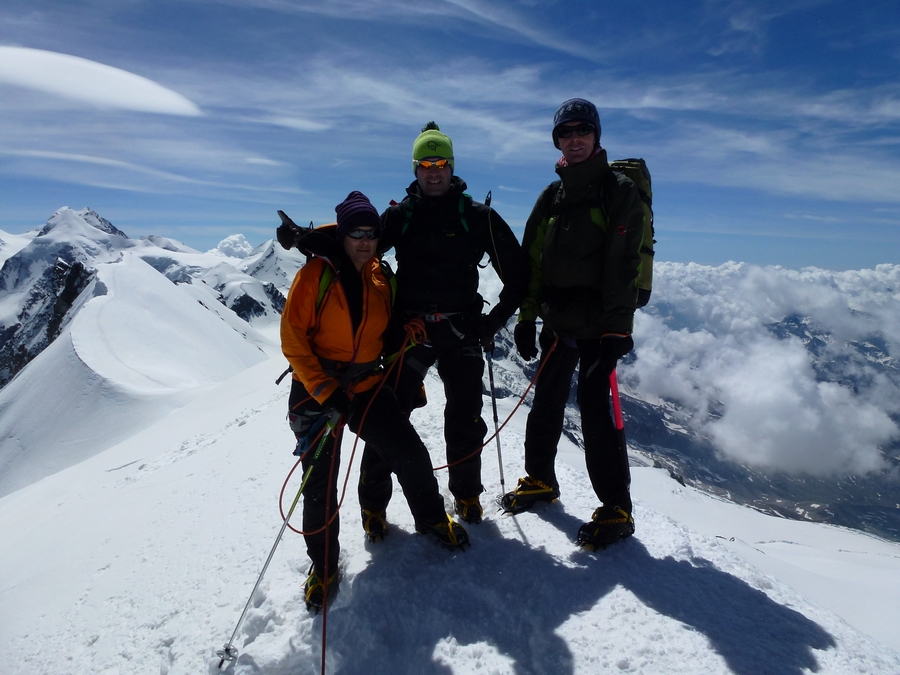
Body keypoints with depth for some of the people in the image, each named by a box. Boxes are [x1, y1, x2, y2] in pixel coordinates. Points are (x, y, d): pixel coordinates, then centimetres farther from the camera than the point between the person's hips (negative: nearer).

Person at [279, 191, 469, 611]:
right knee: (320, 484, 2)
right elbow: (292, 337, -13)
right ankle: (323, 566, 24)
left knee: (410, 453, 1)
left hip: (367, 386, 4)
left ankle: (431, 518, 29)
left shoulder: (380, 279, 4)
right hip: (317, 391, -3)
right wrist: (323, 390, -19)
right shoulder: (316, 274, -11)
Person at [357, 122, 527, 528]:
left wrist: (495, 320, 1)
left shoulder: (478, 217, 3)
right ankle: (373, 501, 15)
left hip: (460, 330, 0)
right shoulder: (399, 216, 6)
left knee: (465, 419, 9)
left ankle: (467, 494, 31)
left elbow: (517, 272, 5)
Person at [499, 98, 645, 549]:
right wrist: (526, 318, 7)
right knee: (547, 402, 13)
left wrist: (617, 328, -17)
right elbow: (531, 260, 12)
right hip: (557, 322, 6)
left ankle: (616, 509, 8)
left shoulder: (619, 192, -2)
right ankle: (540, 480, 32)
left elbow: (623, 265, -11)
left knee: (594, 409, -6)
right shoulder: (552, 196, 13)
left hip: (598, 325, -5)